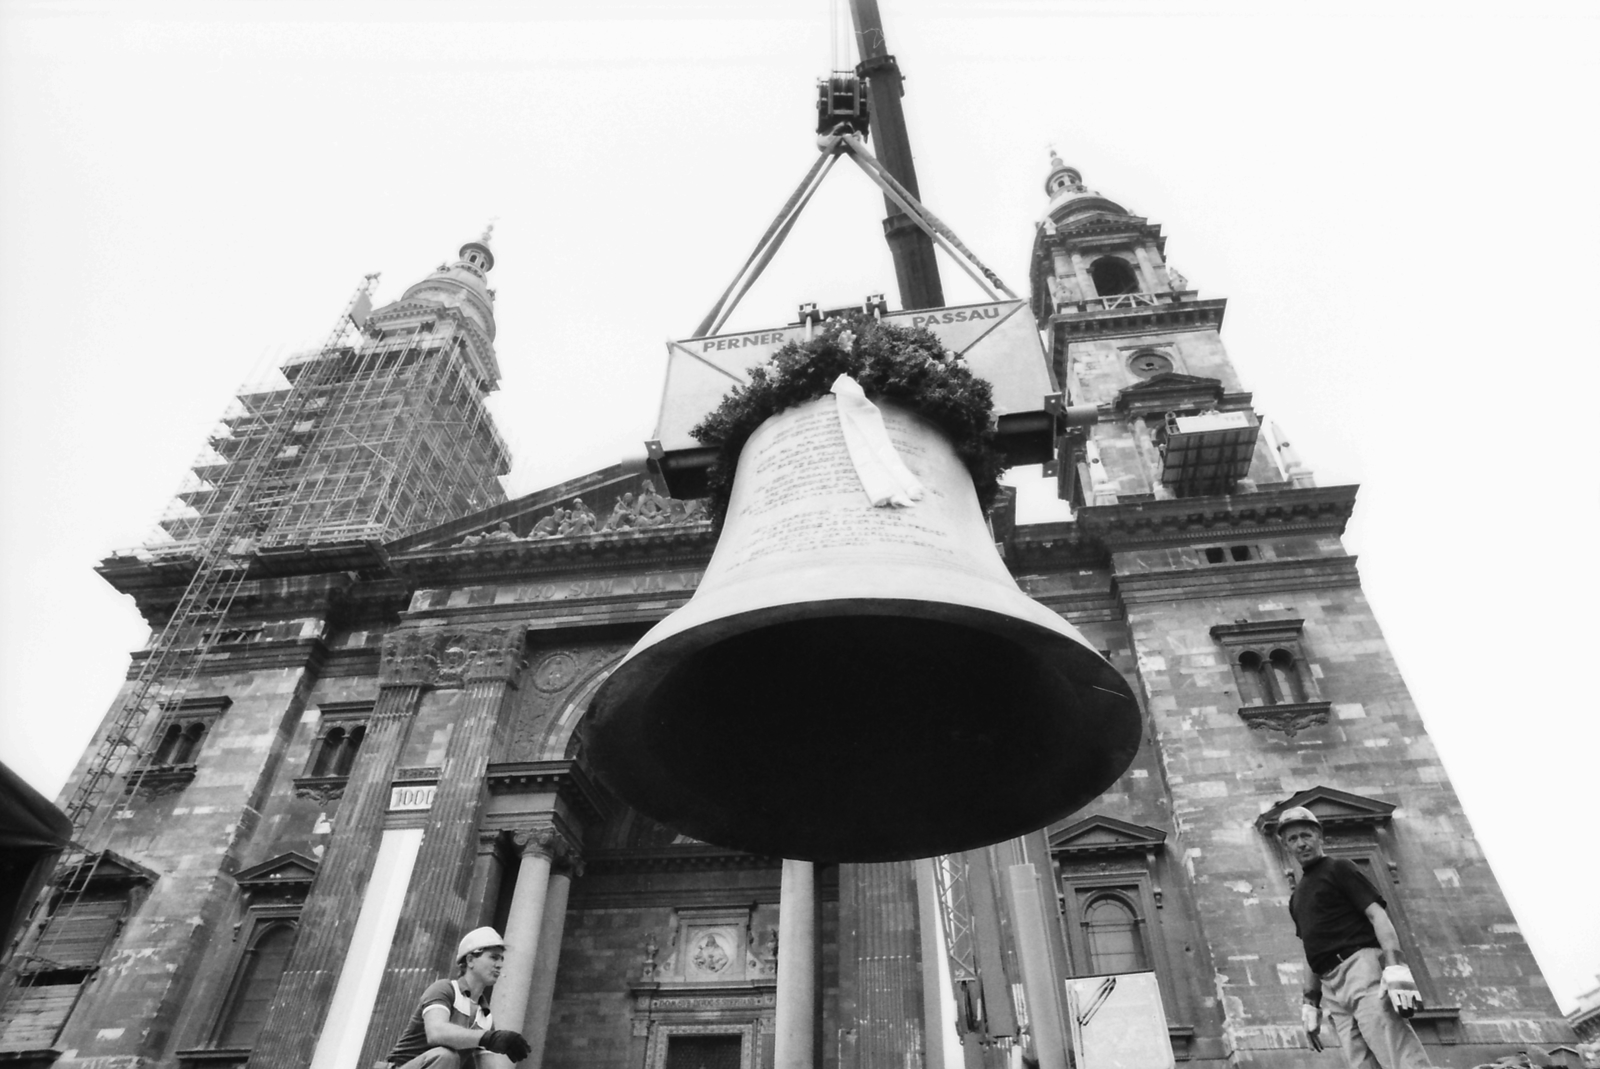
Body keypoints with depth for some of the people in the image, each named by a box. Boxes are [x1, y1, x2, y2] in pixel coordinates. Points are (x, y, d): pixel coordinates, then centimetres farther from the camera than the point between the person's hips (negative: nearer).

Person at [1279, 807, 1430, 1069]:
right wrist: (1311, 1002, 17)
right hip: (1331, 986, 6)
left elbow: (1378, 914, -6)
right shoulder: (1297, 897, 26)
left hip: (1360, 965, -6)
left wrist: (1395, 966, -21)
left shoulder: (1338, 868, 7)